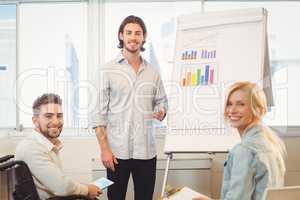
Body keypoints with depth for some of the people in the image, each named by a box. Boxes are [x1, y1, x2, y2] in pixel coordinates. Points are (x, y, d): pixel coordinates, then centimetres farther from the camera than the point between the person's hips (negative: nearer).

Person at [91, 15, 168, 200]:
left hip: (146, 150, 3)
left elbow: (162, 101, 17)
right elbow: (99, 112, -4)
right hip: (117, 150, -3)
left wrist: (161, 112, -8)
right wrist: (104, 148, -10)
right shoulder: (108, 70, -1)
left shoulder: (153, 72, 9)